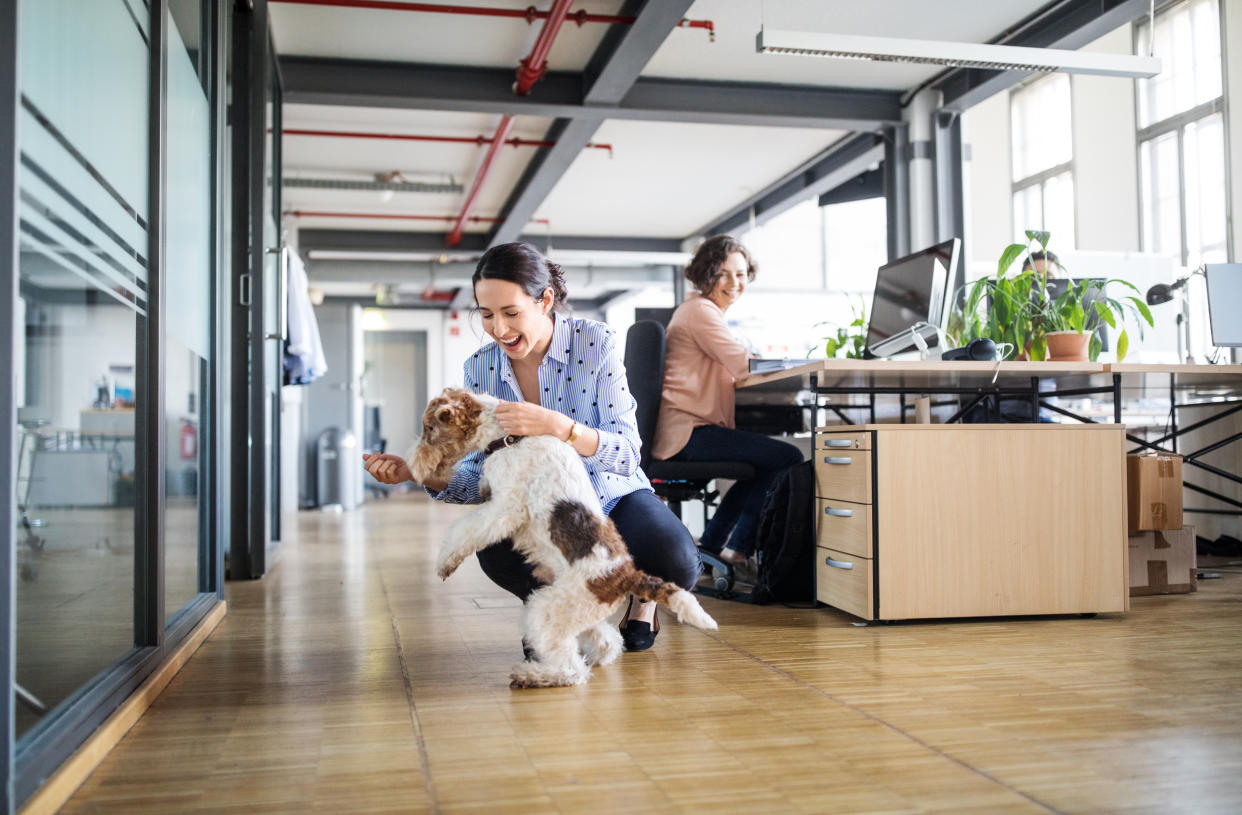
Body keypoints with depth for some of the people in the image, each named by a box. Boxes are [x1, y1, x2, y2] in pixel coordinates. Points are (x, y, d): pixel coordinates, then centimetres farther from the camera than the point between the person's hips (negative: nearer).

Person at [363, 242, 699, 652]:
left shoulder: (595, 342, -16)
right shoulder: (480, 368, -6)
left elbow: (627, 455, -23)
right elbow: (480, 478, -4)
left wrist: (557, 426, -42)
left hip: (611, 496, -2)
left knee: (676, 564, -32)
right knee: (497, 551, -32)